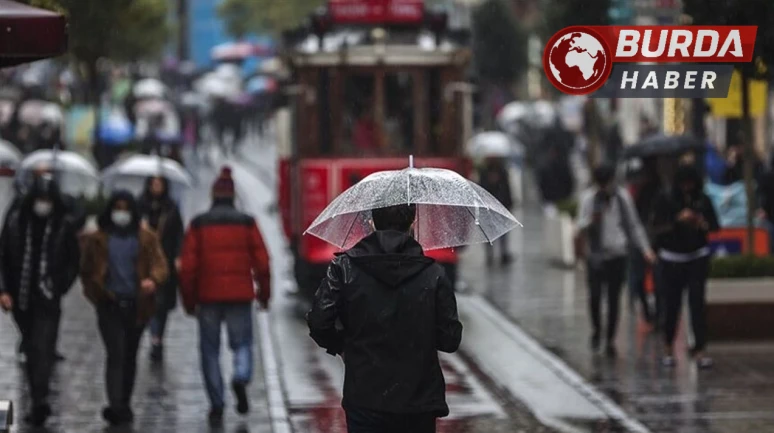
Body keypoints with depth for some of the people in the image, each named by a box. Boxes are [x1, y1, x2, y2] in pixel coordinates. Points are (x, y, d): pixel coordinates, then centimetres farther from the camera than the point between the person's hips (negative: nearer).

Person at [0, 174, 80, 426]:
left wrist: (61, 287, -2)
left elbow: (73, 261, 7)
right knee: (32, 349, 13)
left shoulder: (64, 226, -3)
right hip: (21, 297, 3)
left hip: (48, 299, -3)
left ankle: (39, 401, -20)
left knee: (42, 349, -13)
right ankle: (39, 400, 24)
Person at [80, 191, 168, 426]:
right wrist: (96, 294, -2)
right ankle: (116, 406, -22)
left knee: (129, 356, 12)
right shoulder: (97, 240, 6)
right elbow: (87, 271, 13)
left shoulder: (147, 239, 6)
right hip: (110, 305, -2)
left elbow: (160, 265, -4)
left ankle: (123, 405, 25)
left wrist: (153, 280, -26)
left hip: (137, 306, 2)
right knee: (116, 354, -14)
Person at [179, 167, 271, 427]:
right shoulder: (246, 223, 2)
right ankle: (241, 378, -19)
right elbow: (262, 262, 0)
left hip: (208, 297, 0)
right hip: (240, 296, 0)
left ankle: (216, 405, 3)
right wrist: (264, 294, 10)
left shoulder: (198, 225, 1)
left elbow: (188, 266, -1)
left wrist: (188, 300, 6)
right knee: (242, 342, 12)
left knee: (210, 350, 7)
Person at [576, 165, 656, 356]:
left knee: (614, 298, 2)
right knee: (595, 295, -10)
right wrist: (591, 221, -26)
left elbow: (634, 225, 11)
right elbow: (581, 226, -3)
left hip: (617, 255, 1)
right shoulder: (589, 197, -1)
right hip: (596, 255, -1)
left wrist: (645, 249, 5)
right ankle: (596, 329, 16)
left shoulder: (622, 197, 3)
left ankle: (610, 340, 11)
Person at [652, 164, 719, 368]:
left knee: (697, 303, -7)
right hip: (672, 258, -1)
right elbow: (658, 227, -8)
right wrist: (678, 220, -21)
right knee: (672, 305, 0)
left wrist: (702, 224, -15)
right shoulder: (665, 200, -2)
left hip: (697, 257, 1)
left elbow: (714, 226, 5)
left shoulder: (703, 200, 3)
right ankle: (669, 347, 20)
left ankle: (700, 349, -8)